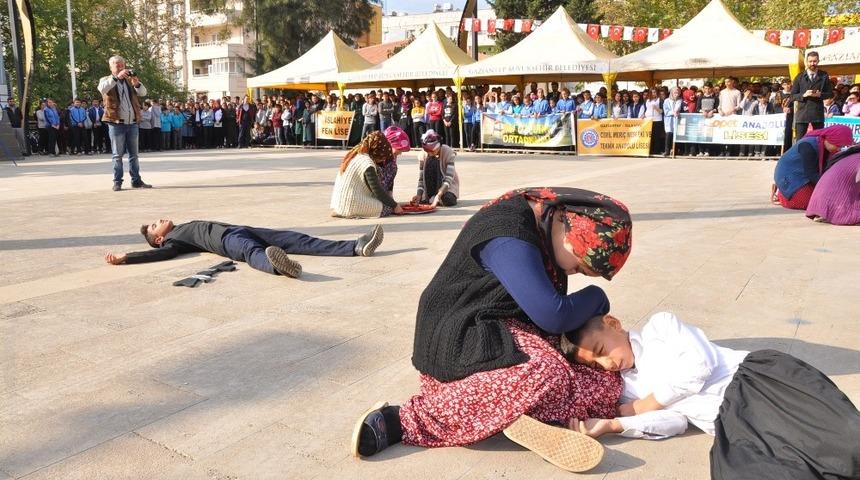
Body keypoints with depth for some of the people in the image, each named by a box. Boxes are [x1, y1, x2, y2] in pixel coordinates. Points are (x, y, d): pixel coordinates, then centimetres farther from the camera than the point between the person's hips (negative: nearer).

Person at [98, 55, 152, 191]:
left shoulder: (129, 81, 15)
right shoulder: (106, 80, 6)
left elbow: (143, 93, 2)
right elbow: (102, 89, -18)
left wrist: (137, 83, -17)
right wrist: (116, 77, -25)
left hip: (132, 123, 4)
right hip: (116, 123, -4)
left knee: (134, 154, 8)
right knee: (118, 154, 0)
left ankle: (136, 180, 13)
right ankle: (117, 182, 4)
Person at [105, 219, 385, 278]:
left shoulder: (185, 228, 38)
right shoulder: (171, 241, 14)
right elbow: (159, 255, -4)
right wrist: (124, 258, -14)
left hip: (240, 230, 7)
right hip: (227, 240, -7)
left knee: (299, 240, -10)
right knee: (253, 252, -43)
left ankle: (357, 247, -21)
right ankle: (279, 266, -80)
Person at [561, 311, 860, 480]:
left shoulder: (660, 325, 8)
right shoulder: (627, 389, 16)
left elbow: (698, 366, -5)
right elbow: (674, 422, 2)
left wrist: (636, 408, 2)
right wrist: (611, 425, -13)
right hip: (728, 422, 2)